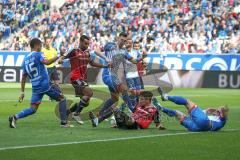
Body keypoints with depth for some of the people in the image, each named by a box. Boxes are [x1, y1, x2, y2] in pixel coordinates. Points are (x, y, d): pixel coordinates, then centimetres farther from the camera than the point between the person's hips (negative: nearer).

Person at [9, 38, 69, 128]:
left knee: (33, 109, 7)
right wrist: (57, 58, -15)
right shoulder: (37, 55, -5)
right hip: (45, 84, -6)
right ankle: (63, 122, 5)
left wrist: (22, 92, 19)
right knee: (62, 99, 10)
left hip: (35, 87, 6)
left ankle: (15, 117, -13)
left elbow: (23, 77, 16)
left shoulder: (25, 59, 15)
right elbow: (46, 62, -26)